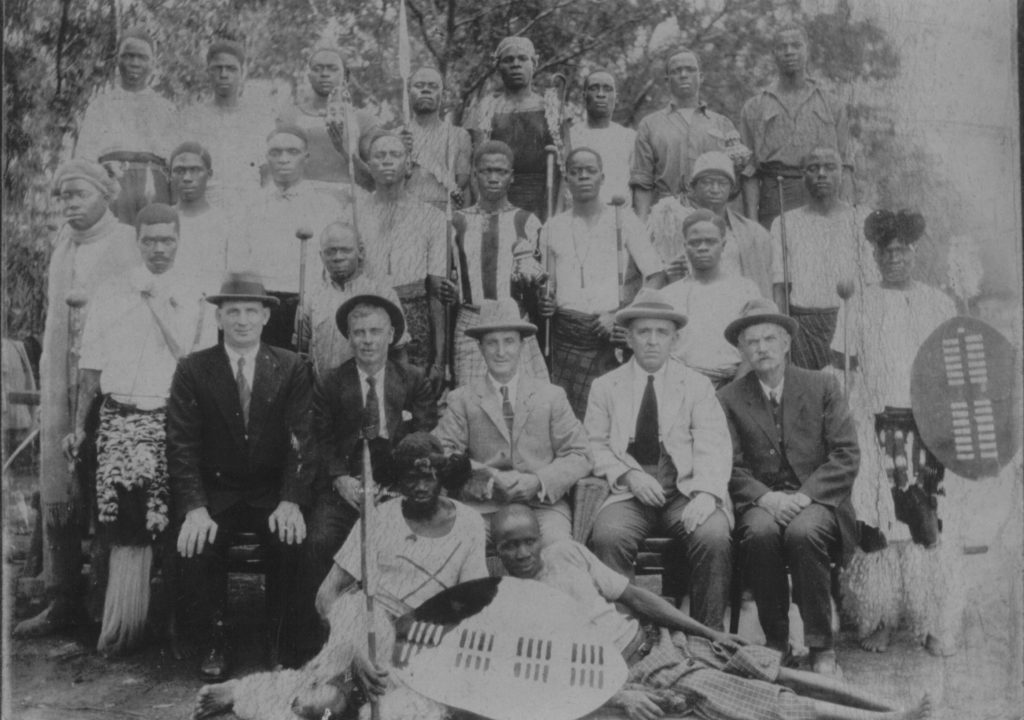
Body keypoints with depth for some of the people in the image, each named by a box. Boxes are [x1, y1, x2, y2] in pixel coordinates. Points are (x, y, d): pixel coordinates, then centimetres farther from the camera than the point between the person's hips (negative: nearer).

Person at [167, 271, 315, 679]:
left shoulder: (292, 369, 2)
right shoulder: (193, 370, 2)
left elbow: (302, 441, -4)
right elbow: (182, 446, -5)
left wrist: (291, 501, -20)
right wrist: (195, 508, -20)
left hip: (272, 493, 0)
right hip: (214, 492, 0)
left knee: (292, 541, -28)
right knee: (197, 546, -27)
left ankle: (278, 641, -6)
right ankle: (212, 643, -5)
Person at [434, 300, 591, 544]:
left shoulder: (552, 396, 12)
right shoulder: (462, 399, 11)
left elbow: (580, 456, 8)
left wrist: (539, 481, -10)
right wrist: (490, 478, -14)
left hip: (543, 503, 1)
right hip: (482, 506, 0)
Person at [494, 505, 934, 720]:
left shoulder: (566, 552, 6)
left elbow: (633, 596, 8)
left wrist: (709, 632, 3)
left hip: (659, 639, 6)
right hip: (637, 673, -6)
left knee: (777, 672, -5)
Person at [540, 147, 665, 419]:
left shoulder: (622, 220, 6)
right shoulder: (552, 228, 14)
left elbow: (657, 277, 0)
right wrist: (545, 303, 0)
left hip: (613, 336, -2)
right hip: (567, 335, 2)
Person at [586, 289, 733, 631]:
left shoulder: (697, 385, 12)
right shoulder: (604, 387, 14)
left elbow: (712, 446, 0)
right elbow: (594, 445, 8)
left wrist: (706, 494, -18)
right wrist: (629, 475, -10)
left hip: (685, 492, 0)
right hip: (628, 493, 0)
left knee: (714, 538, -29)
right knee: (607, 537, -31)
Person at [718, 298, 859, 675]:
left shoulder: (823, 386, 7)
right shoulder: (729, 398, 8)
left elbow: (847, 456, -1)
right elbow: (731, 467, 1)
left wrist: (805, 495, -15)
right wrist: (766, 497, -18)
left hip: (817, 500, -1)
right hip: (762, 503, 1)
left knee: (803, 531, -34)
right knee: (760, 532, -33)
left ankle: (822, 647, -20)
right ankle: (776, 642, -16)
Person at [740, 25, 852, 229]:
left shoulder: (832, 104, 16)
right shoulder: (754, 107, 13)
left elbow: (844, 164, 11)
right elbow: (749, 172, 7)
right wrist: (752, 223, -4)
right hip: (775, 201, -1)